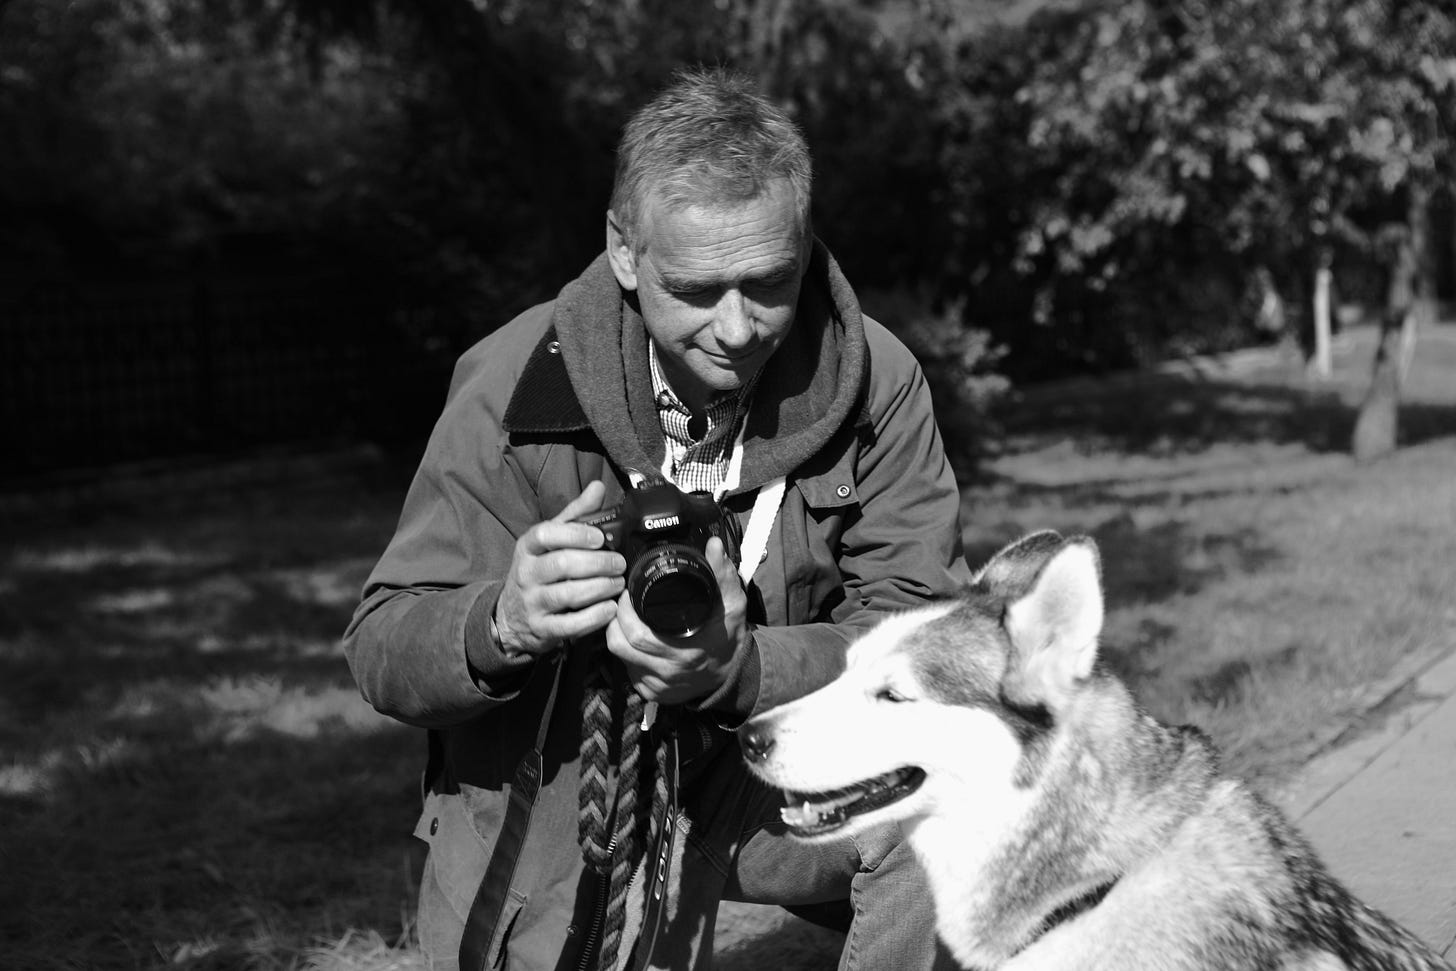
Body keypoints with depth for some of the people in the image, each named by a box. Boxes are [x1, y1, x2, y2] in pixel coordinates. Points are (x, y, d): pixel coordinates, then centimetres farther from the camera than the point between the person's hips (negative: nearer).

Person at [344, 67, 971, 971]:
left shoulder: (875, 381, -15)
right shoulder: (517, 387, -19)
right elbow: (381, 650, -16)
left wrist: (735, 668, -38)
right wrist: (503, 623, -40)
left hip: (763, 762, 1)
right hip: (541, 815, -1)